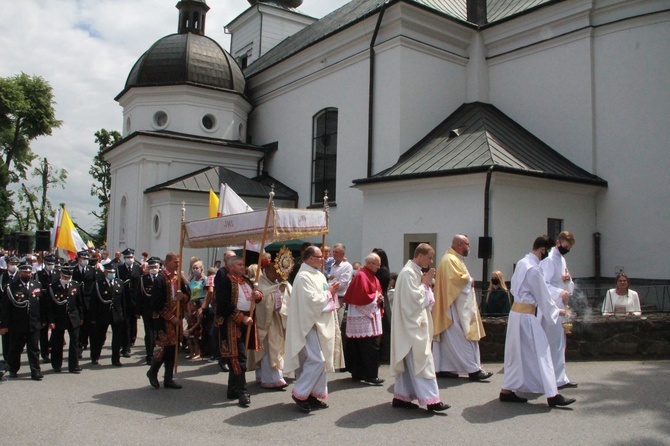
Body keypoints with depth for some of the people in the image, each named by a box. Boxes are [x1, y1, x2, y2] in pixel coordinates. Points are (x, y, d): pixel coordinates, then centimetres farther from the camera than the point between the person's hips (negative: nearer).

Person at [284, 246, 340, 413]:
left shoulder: (319, 275, 14)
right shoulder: (303, 276, -15)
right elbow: (312, 300, -21)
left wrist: (331, 291, 0)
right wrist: (329, 292, -9)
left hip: (322, 324, 9)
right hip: (310, 323, -9)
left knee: (321, 360, 10)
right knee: (316, 360, -13)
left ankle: (314, 394, 19)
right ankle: (299, 393, 0)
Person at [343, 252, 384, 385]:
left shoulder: (373, 277, 17)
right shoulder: (361, 276, -13)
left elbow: (377, 292, 22)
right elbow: (362, 297, -20)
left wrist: (379, 298, 2)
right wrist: (375, 297, -10)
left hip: (371, 315, 10)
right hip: (364, 316, -10)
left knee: (360, 347, 12)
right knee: (371, 347, -9)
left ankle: (358, 374, 17)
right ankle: (370, 375, -5)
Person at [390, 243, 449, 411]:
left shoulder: (416, 272, 14)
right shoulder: (408, 273, -15)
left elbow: (423, 298, 18)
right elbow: (414, 298, -21)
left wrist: (425, 283, 2)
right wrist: (425, 283, -12)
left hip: (416, 323, 10)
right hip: (411, 324, -10)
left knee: (408, 362, 12)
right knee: (422, 361, -9)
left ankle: (401, 397, 17)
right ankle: (431, 400, -6)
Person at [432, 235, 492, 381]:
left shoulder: (454, 259, 19)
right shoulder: (450, 260, -15)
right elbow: (458, 278, -25)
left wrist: (468, 280, 4)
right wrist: (470, 281, -8)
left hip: (459, 307, 11)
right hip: (456, 307, -11)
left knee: (448, 339, 11)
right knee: (463, 338, -8)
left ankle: (443, 368, 14)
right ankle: (473, 369, -5)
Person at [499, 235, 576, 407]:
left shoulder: (521, 263, 9)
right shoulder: (534, 268, -18)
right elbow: (543, 294, -11)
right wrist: (556, 311, 3)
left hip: (516, 311, 9)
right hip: (526, 315, -9)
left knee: (517, 353, 14)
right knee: (540, 352, -3)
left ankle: (507, 391, 18)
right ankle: (552, 395, 2)